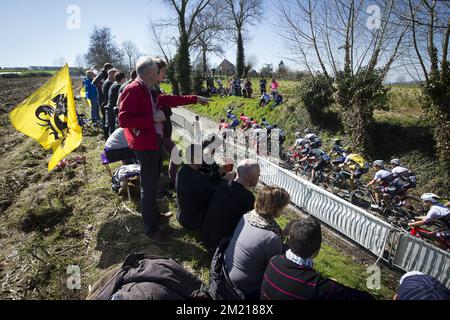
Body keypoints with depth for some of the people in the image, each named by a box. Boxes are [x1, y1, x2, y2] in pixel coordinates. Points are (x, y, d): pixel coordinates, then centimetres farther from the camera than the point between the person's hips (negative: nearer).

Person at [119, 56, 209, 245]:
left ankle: (154, 214, 42)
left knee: (153, 181, 22)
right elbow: (123, 120, -25)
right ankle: (150, 229, 12)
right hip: (145, 145, -10)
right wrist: (153, 118, -25)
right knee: (149, 187, -1)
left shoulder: (150, 90, 11)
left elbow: (170, 100, 22)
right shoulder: (133, 91, -17)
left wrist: (195, 99, 22)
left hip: (155, 141, 10)